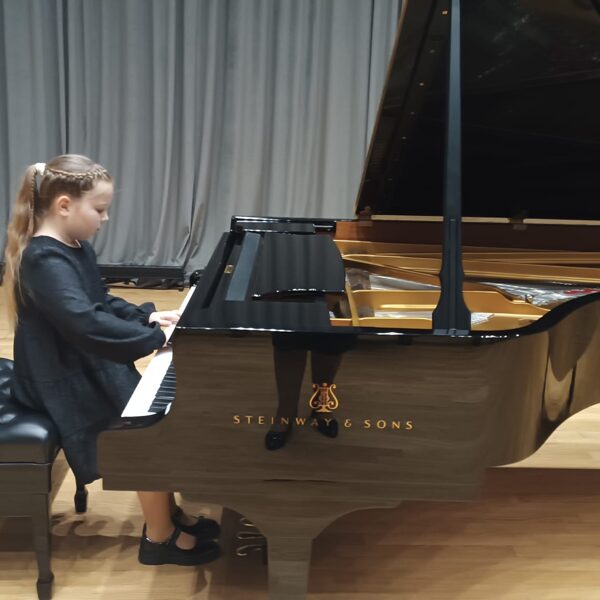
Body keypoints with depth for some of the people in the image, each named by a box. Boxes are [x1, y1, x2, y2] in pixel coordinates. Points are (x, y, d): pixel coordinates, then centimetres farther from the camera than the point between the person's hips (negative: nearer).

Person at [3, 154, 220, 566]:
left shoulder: (75, 248, 7)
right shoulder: (45, 260, -25)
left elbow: (101, 303, 18)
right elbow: (88, 323, -37)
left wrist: (147, 315, 4)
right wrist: (156, 338, -32)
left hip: (90, 368, 10)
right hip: (63, 385, -10)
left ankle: (168, 513, 20)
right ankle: (160, 537, 4)